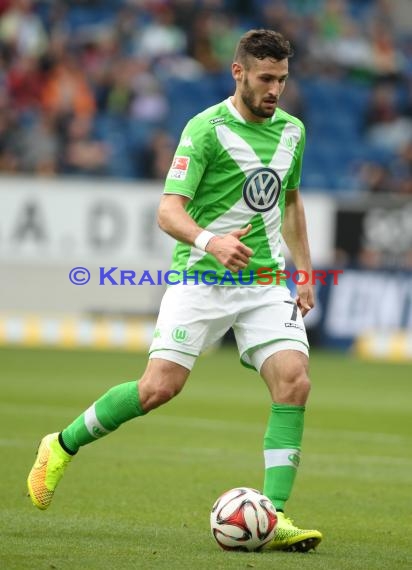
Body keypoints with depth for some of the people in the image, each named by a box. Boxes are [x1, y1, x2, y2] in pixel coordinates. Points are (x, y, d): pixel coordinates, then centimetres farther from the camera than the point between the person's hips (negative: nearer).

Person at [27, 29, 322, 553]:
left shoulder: (292, 130, 9)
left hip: (266, 283, 5)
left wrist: (305, 273, 22)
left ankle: (273, 517, -13)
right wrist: (209, 241, -35)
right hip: (201, 278, -5)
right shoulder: (206, 128, -10)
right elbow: (169, 211, -16)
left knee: (294, 381, -15)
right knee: (159, 387, -13)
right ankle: (62, 446, 12)